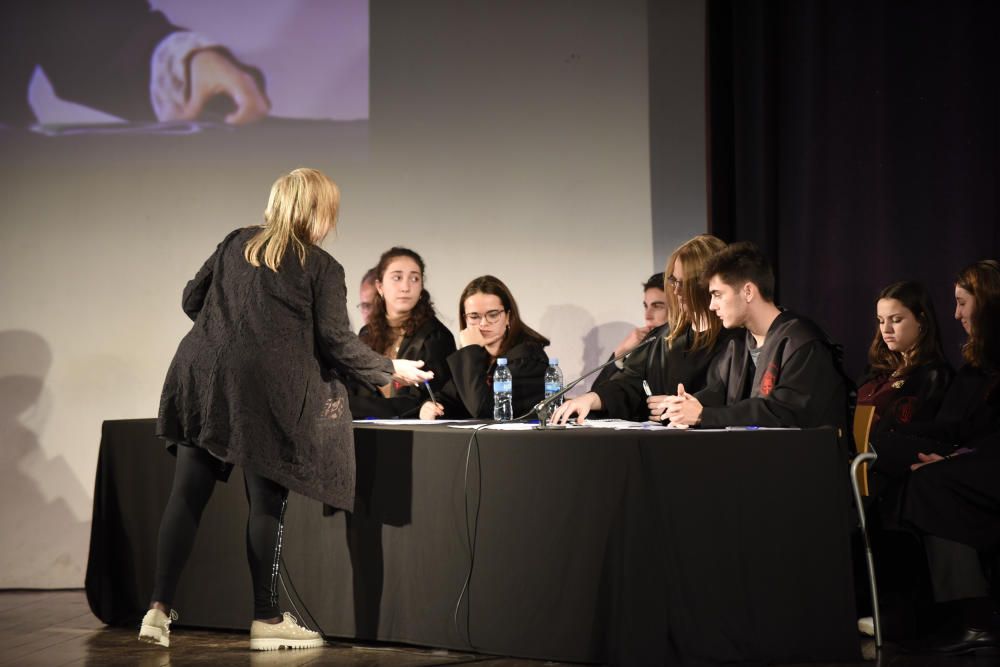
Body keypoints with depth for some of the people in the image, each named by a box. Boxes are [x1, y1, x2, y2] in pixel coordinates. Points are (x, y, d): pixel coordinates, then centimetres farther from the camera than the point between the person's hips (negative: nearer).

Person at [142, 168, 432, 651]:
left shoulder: (235, 244, 16)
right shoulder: (322, 268, 3)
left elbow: (191, 299, 19)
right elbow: (338, 343, 0)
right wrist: (391, 370, 14)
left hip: (201, 373, 5)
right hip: (264, 388, -5)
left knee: (187, 496, 6)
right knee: (267, 503, 4)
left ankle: (159, 609, 4)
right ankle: (267, 619, 10)